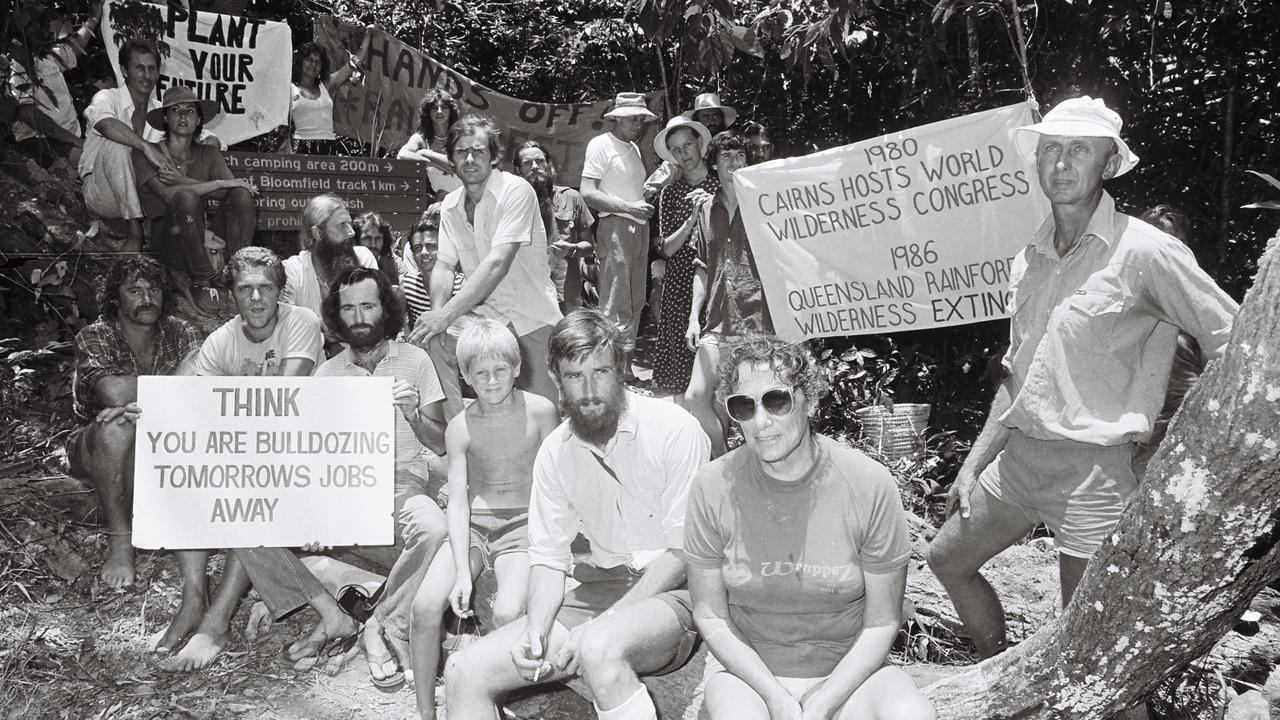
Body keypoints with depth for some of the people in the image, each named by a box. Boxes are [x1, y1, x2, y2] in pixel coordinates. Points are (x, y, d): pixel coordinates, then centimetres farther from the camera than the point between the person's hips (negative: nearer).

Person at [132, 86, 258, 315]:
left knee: (242, 194, -18)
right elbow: (168, 194, -17)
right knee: (186, 197, -33)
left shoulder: (208, 154, 15)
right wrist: (219, 183, -15)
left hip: (205, 238, 4)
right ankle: (202, 283, -25)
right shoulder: (146, 154, 3)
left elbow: (234, 190, -4)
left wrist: (185, 181, -12)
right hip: (168, 242, -4)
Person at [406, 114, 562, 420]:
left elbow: (497, 264, -27)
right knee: (433, 340, -21)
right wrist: (437, 311, -21)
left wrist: (447, 314, -32)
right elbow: (444, 265, 1)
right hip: (484, 313, 5)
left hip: (531, 319, -5)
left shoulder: (516, 191, -17)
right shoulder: (450, 205, 5)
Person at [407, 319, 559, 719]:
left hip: (523, 522, -2)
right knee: (426, 605, -20)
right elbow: (458, 502, -7)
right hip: (472, 524, 2)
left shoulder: (540, 411, -6)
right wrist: (462, 572, -18)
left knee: (508, 614, -27)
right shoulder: (460, 428, -2)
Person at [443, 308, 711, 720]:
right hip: (599, 591, 6)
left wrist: (599, 625, -19)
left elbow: (683, 553, -13)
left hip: (669, 595, -5)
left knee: (599, 648, -38)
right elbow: (548, 556, 8)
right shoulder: (555, 451, 7)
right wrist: (535, 631, -11)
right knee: (463, 672, -8)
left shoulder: (674, 430, -12)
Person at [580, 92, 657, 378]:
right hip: (616, 227, -9)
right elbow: (588, 193, -14)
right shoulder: (601, 145, -5)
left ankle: (626, 367, 20)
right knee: (616, 306, -10)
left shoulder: (634, 148, 21)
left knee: (635, 303, 11)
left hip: (639, 228, 9)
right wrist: (628, 207, -20)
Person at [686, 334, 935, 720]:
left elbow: (881, 623, -5)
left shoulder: (870, 485, -12)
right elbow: (710, 615, -3)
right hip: (747, 667, 0)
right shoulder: (713, 488, -11)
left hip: (847, 667, 1)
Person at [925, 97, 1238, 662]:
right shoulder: (1029, 260, 10)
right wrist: (974, 464, 15)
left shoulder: (1144, 252, -11)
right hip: (1018, 455, 7)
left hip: (1095, 466, -7)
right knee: (947, 558, 17)